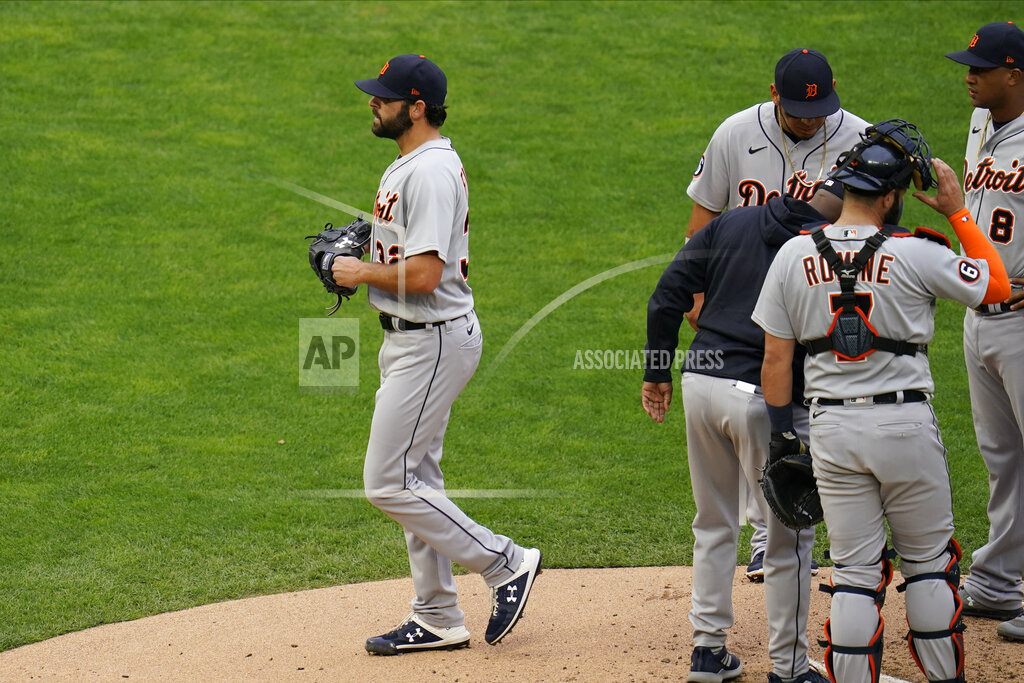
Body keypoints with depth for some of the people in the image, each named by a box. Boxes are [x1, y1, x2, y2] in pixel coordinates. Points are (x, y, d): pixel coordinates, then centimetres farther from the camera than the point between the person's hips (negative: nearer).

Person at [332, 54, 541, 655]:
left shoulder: (431, 172, -21)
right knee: (415, 479, 14)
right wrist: (354, 247, 9)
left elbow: (424, 274, -27)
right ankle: (439, 620, 20)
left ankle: (505, 563, 1)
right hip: (412, 339, 11)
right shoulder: (409, 165, 13)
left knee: (389, 483, -8)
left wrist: (361, 273, -13)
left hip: (434, 342, -11)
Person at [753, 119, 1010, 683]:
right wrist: (958, 214, 9)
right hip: (906, 422, -2)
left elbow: (776, 357, 1)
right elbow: (997, 286, 3)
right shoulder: (915, 255, -12)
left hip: (831, 427, 2)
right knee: (929, 561, 13)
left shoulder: (794, 254, -2)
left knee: (855, 571, 7)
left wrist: (781, 439, 9)